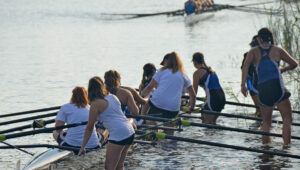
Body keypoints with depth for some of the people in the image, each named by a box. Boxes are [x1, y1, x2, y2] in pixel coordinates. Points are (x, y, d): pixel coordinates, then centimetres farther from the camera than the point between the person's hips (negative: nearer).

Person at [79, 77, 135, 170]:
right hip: (130, 132, 8)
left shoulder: (95, 104, -4)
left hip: (118, 134, -8)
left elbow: (89, 128, 1)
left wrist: (83, 147, 8)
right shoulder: (113, 97, 16)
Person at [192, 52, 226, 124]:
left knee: (206, 123, -2)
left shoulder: (197, 73, -1)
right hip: (222, 97, 8)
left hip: (213, 98, -8)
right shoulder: (210, 70, 22)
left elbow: (194, 91, 0)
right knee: (212, 122, 20)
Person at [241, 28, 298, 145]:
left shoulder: (254, 51, 12)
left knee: (266, 122, 18)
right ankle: (286, 145, -12)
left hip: (262, 89, 2)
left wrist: (243, 85, -6)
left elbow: (246, 65, -5)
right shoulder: (278, 50, 12)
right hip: (277, 86, -2)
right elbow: (294, 64, 19)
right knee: (287, 119, 1)